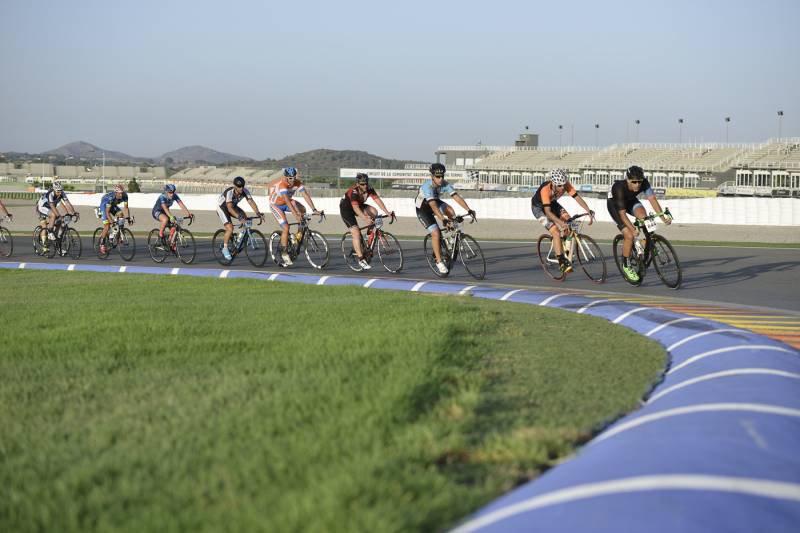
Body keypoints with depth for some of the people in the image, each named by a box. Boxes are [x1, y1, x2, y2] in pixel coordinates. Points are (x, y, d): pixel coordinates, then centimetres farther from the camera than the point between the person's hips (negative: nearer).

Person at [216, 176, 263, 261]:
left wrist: (257, 213, -43)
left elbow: (251, 202, -27)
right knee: (230, 229, -20)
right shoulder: (229, 193, -36)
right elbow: (229, 208, -44)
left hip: (233, 206, 6)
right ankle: (225, 248, -3)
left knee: (245, 218, -18)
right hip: (222, 207, -6)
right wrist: (238, 216, -57)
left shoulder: (245, 191, -21)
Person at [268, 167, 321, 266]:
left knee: (302, 210, -24)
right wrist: (295, 215, -55)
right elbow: (287, 201, -45)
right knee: (286, 228, -17)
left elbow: (306, 195, -27)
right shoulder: (282, 184, -35)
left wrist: (314, 210, -38)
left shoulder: (297, 183, -19)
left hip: (286, 203, 5)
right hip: (276, 205, -5)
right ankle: (284, 253, -7)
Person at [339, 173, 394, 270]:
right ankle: (361, 259, -16)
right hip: (346, 208, -6)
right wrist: (365, 218, -59)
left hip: (359, 205, 6)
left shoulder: (369, 190, -18)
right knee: (356, 233, -18)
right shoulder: (353, 192, -34)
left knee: (374, 212, -22)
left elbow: (378, 200, -25)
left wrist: (387, 213, -38)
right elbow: (356, 208, -45)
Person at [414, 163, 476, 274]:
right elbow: (433, 206, -47)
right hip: (423, 209, -5)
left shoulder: (445, 185, -21)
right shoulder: (427, 187, -37)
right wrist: (443, 220, -58)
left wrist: (469, 210, -41)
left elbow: (457, 197, -28)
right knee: (436, 233, -17)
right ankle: (439, 261, -4)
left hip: (436, 202, 5)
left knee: (450, 210, -26)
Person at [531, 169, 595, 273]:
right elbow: (548, 211, -43)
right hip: (539, 207, -6)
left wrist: (589, 212, -39)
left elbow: (578, 198, -27)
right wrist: (561, 222, -55)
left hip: (552, 203, 6)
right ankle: (561, 262, -14)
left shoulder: (566, 185, -25)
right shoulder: (545, 189, -39)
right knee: (556, 232, -21)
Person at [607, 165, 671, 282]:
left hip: (630, 200, 4)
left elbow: (652, 200, -33)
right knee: (629, 236, -17)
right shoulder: (620, 188, -39)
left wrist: (663, 217, -44)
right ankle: (626, 266, 4)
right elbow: (622, 213, -38)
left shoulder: (644, 183, -28)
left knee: (643, 216, -29)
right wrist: (633, 229, -48)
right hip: (614, 204, -4)